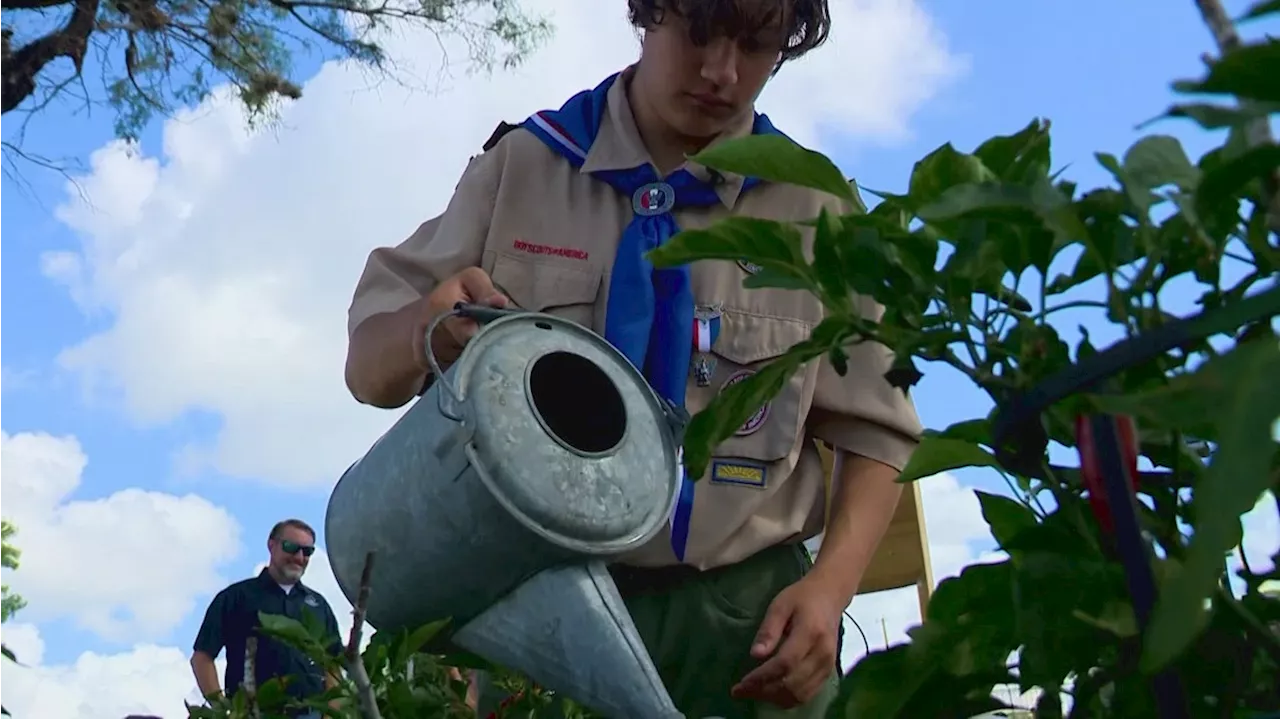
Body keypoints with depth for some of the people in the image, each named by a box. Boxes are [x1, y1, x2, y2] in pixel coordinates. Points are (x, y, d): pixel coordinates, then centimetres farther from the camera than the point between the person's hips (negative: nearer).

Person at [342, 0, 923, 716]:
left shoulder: (818, 211, 1)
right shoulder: (521, 166, 2)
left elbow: (874, 431, 3)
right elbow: (370, 370, 2)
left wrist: (829, 588, -15)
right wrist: (424, 331, -22)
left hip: (748, 615, 0)